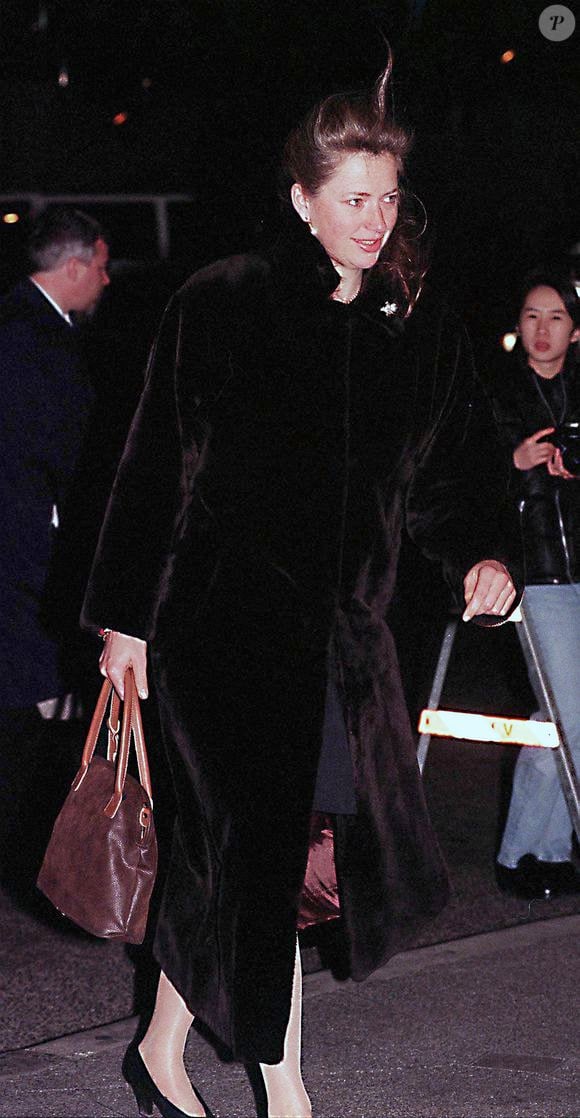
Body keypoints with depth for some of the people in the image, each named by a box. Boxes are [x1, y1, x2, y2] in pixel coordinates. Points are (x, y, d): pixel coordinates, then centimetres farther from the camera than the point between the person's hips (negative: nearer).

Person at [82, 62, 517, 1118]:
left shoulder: (421, 327, 7)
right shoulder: (222, 306, -6)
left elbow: (450, 466, 14)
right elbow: (158, 467, -2)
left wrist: (476, 555, -6)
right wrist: (128, 615, -2)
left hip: (345, 625, 5)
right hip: (225, 615, -5)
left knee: (225, 844, 10)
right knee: (256, 845, -7)